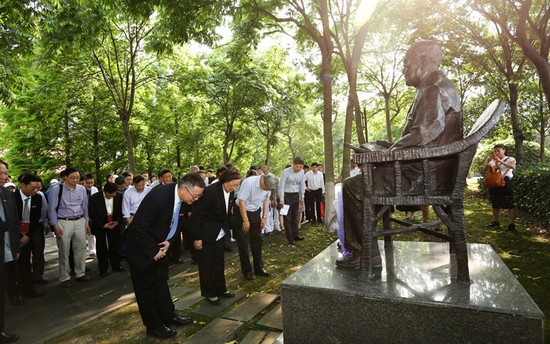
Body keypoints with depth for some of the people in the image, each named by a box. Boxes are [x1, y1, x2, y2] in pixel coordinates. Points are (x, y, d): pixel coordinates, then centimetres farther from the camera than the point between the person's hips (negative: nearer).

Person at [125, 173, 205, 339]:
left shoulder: (184, 199, -11)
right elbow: (138, 227, -30)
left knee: (161, 280, 19)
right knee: (145, 286, 6)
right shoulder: (158, 196, -34)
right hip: (140, 246, -7)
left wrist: (168, 241, -9)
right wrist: (152, 251, -21)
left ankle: (168, 316, 34)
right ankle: (153, 326, 21)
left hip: (159, 245, 7)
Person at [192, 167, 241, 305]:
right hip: (206, 235, -7)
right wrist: (197, 238, -18)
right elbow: (197, 215, -22)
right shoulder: (210, 191, -27)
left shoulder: (230, 192, -6)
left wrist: (227, 228, 6)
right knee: (206, 264, 9)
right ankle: (209, 293, 26)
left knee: (219, 263, 17)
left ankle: (221, 289, 33)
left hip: (219, 234, 7)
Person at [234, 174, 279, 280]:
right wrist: (245, 220, -20)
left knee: (257, 240, 11)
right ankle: (247, 270, 13)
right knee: (243, 242, 0)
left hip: (256, 212, 6)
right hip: (242, 212, -6)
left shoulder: (267, 186, -10)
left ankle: (259, 268, 24)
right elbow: (241, 201, -25)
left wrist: (264, 217, 0)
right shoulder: (248, 183, -29)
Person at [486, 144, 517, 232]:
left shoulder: (510, 159, 1)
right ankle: (495, 222, 23)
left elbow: (512, 166, -20)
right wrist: (488, 161, -13)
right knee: (495, 204, 13)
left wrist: (500, 161, -30)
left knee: (510, 204, -7)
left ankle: (512, 224, -4)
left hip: (504, 182, -5)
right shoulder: (493, 161, 14)